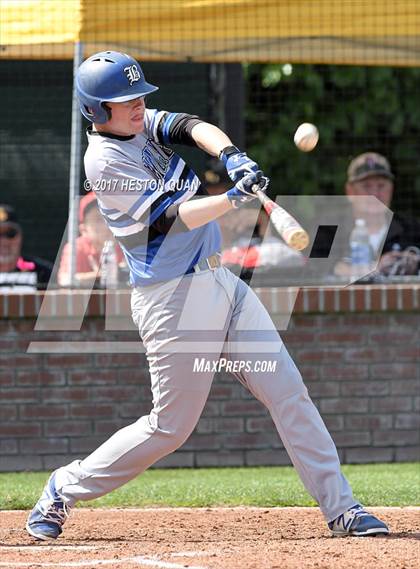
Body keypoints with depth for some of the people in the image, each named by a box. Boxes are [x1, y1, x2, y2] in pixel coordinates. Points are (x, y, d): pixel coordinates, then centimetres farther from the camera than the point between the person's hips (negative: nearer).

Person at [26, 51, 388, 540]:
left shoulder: (143, 125, 8)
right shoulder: (104, 160, -15)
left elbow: (192, 128, -9)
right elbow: (172, 218, -22)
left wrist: (230, 154, -30)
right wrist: (233, 198, -35)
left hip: (222, 283, 8)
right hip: (173, 301, -8)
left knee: (288, 391, 0)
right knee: (171, 426, -1)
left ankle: (339, 508, 1)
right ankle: (64, 489, 16)